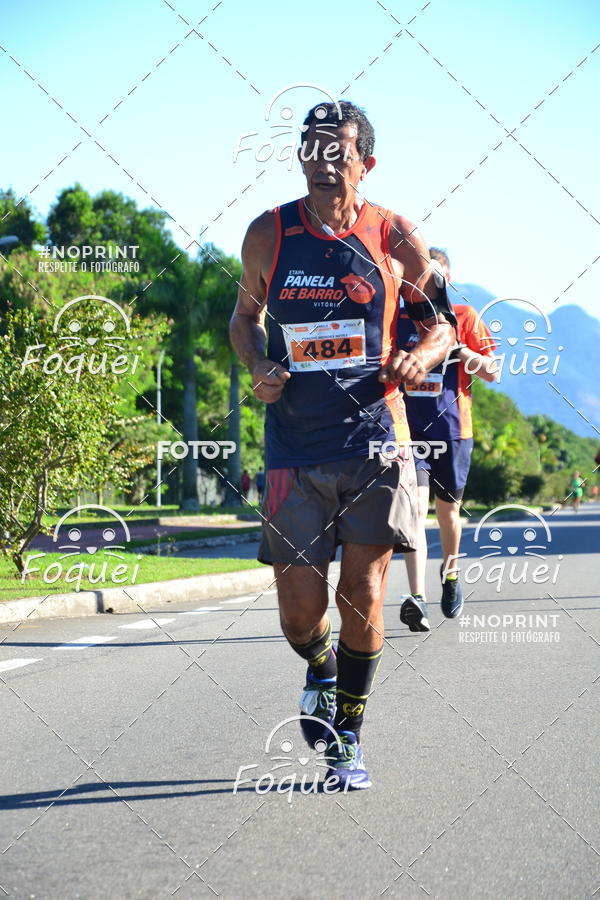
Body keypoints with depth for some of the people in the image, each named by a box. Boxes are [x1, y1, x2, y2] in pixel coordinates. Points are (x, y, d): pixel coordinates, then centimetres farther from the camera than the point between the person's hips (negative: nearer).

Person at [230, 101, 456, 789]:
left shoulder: (394, 238, 0)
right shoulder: (268, 235, 2)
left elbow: (439, 319, 13)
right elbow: (245, 315, 18)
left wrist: (421, 357, -9)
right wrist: (259, 368, -2)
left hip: (373, 442, -1)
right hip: (294, 451, 1)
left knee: (362, 596, -2)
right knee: (299, 611, -2)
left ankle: (349, 738, 18)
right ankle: (320, 670, 35)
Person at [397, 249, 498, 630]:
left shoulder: (464, 317, 4)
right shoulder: (397, 319, 9)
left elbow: (493, 373, 1)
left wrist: (472, 357, -18)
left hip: (452, 429, 0)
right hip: (408, 428, 0)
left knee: (447, 510, 11)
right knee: (415, 507, -15)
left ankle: (450, 572, 40)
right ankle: (417, 599, -25)